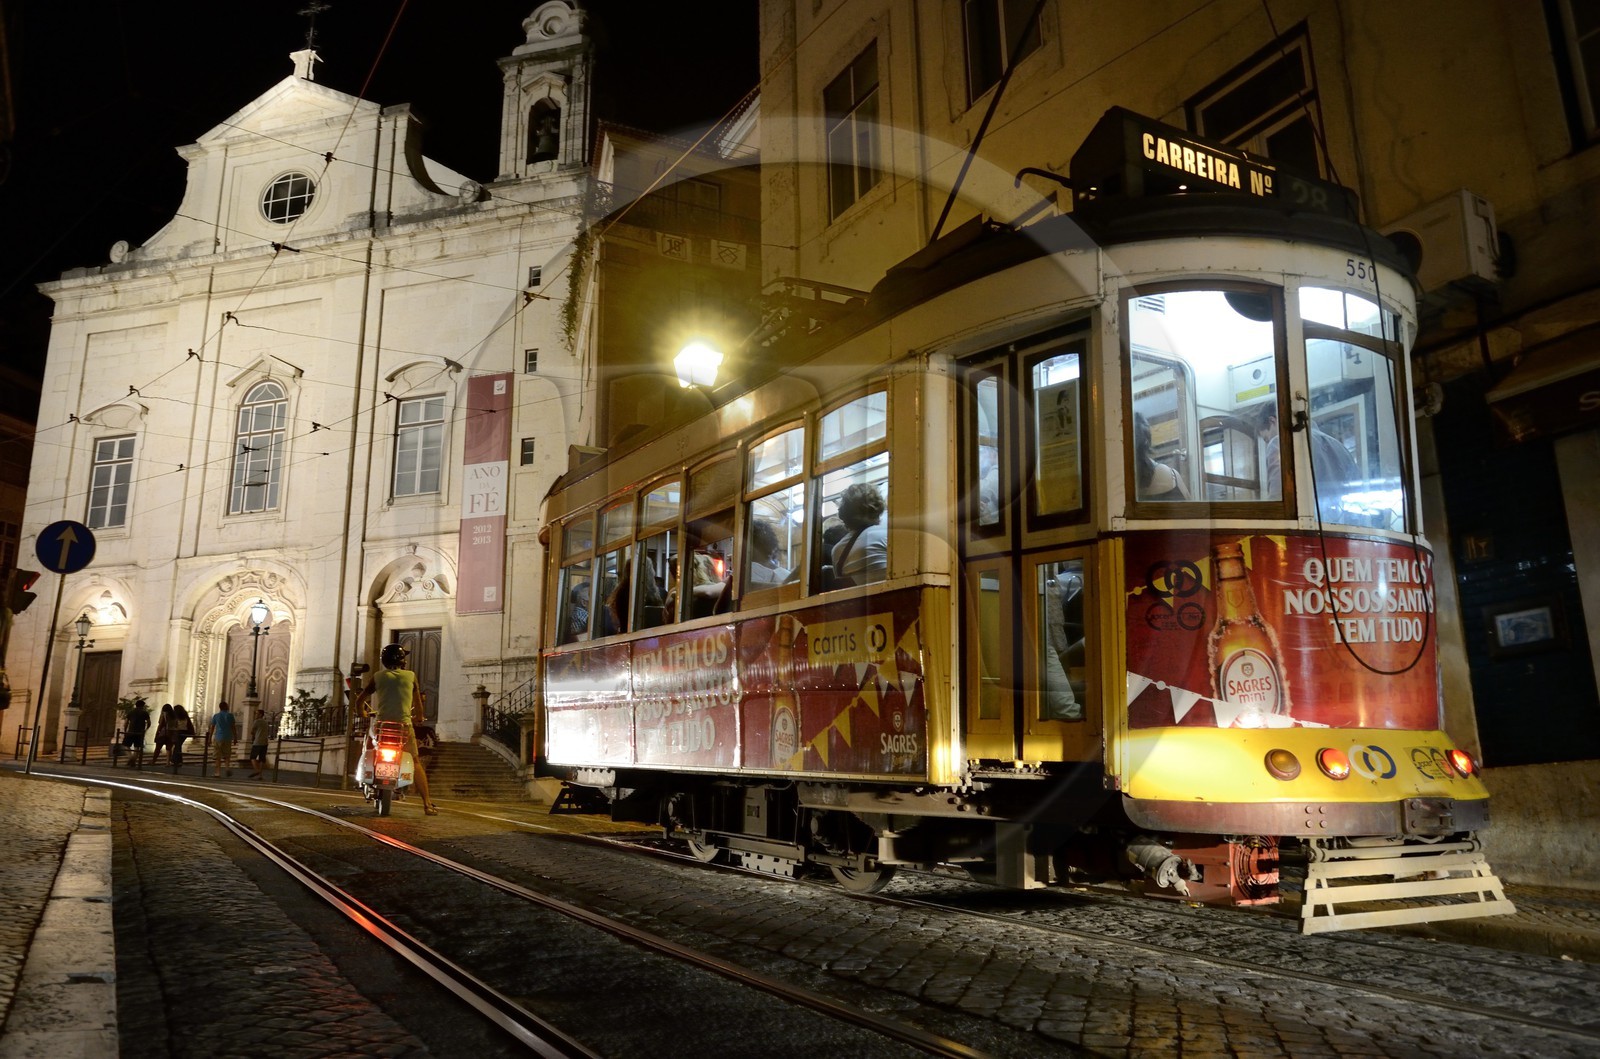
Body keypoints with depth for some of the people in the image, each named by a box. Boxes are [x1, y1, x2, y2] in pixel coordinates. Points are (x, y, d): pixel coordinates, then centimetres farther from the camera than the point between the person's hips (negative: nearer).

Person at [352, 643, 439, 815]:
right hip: (404, 725, -1)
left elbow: (359, 700, 9)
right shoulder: (410, 676, 5)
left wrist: (363, 713, 29)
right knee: (416, 763, 7)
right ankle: (427, 804, 0)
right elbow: (418, 703, 15)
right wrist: (419, 716, 35)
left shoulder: (378, 676, 5)